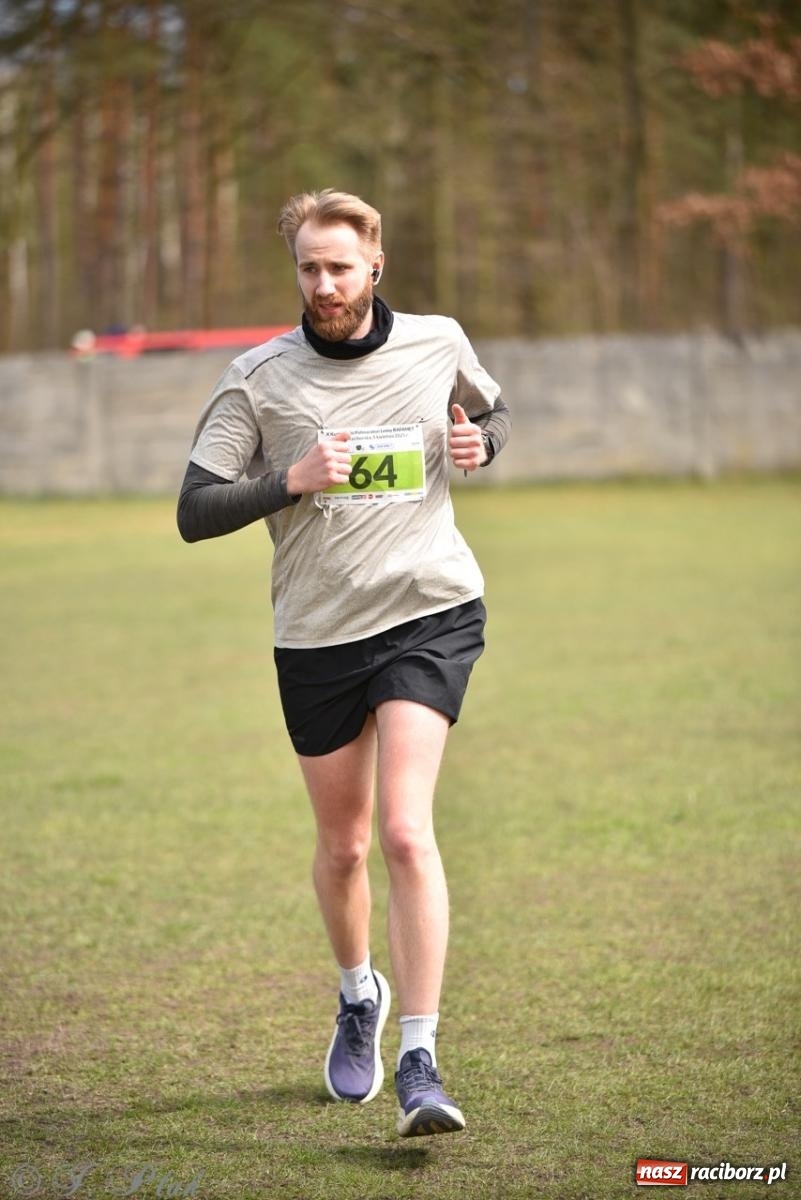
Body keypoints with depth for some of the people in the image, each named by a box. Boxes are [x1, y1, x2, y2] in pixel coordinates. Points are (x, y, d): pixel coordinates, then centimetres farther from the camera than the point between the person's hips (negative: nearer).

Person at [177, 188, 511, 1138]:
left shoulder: (438, 345, 2)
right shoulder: (258, 378, -3)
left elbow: (491, 413, 23)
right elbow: (194, 513, -5)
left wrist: (481, 443, 0)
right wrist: (292, 479, -19)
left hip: (431, 614, -1)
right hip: (317, 634, 1)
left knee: (405, 830, -18)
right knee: (342, 848, 13)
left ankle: (419, 1067, -19)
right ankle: (359, 996, 44)